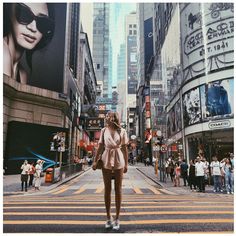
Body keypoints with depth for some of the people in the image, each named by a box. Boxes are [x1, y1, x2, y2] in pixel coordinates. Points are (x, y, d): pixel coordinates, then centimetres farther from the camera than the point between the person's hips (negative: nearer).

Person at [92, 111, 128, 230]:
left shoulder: (122, 131, 0)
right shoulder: (104, 130, 4)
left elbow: (125, 148, 2)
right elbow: (100, 147, 5)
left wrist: (126, 164, 0)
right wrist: (95, 160, 0)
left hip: (119, 160, -1)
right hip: (106, 160, 1)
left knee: (118, 189, 4)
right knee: (107, 189, 7)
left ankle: (117, 218, 13)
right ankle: (108, 217, 18)